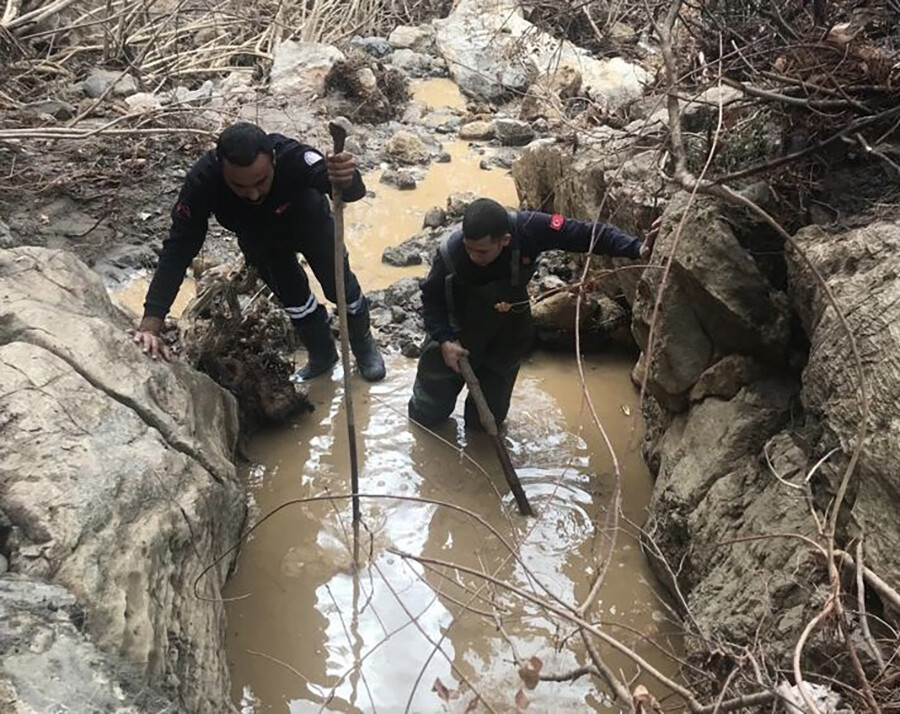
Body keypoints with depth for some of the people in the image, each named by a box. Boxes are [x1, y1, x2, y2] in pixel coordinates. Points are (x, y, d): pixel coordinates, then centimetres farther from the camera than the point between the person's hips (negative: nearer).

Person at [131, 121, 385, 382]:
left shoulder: (292, 157, -45)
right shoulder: (202, 182, -40)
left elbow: (355, 190, -57)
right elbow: (178, 249, -38)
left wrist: (347, 181, -83)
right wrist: (150, 324, -46)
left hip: (310, 224, -1)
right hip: (259, 240, 1)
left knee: (340, 287, 7)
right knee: (293, 298, 9)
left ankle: (365, 346, 40)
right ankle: (322, 356, 41)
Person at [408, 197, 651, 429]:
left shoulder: (529, 229, -34)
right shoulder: (450, 253, -36)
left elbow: (586, 234, -26)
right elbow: (431, 298, -17)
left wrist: (636, 248, -32)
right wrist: (444, 340, -28)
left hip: (509, 335, 2)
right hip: (457, 333, -1)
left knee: (488, 417, 17)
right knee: (426, 415, 14)